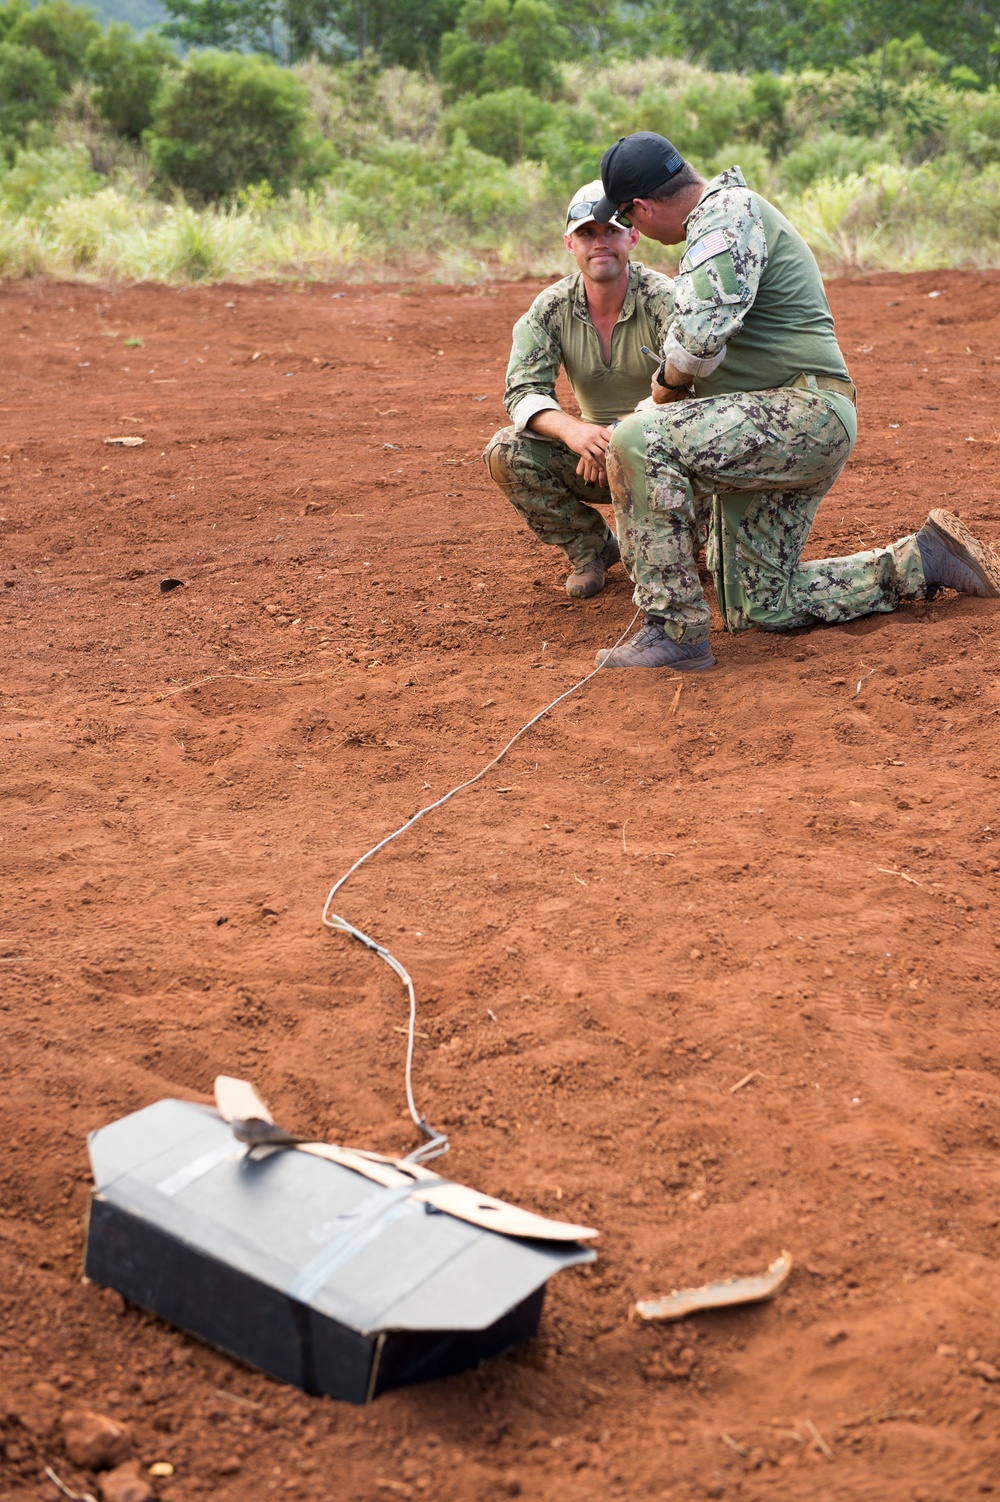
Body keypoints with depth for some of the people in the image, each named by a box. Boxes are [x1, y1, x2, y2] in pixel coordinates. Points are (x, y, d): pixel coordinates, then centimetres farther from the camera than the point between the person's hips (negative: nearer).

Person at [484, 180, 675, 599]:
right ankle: (590, 547, 3)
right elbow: (523, 391, -15)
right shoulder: (552, 307, -5)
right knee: (505, 451, -19)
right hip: (595, 447, 4)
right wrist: (571, 428, -38)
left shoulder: (663, 300, -17)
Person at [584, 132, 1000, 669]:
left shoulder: (728, 212, -13)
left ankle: (674, 631, -24)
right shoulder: (723, 219, 21)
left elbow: (699, 336, -28)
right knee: (761, 607, 12)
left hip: (807, 416, -11)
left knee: (638, 442, -27)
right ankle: (920, 562, 21)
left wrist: (668, 383, -9)